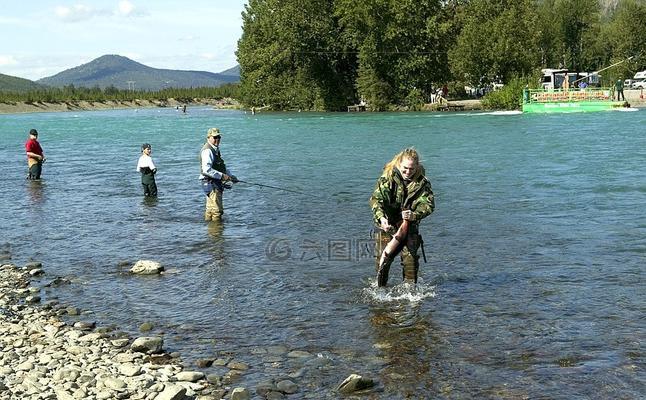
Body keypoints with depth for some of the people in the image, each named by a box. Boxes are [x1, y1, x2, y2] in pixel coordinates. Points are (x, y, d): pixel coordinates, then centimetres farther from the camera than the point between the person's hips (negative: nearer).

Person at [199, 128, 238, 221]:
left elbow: (222, 166, 26)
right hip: (211, 183, -10)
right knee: (217, 210, -10)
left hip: (216, 184, 10)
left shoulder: (215, 150, 18)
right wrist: (222, 176, -26)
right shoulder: (207, 151, -16)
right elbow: (207, 169, -27)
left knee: (210, 209, 16)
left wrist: (230, 175, 10)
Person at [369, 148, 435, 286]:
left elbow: (429, 204, -18)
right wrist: (381, 217, -44)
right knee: (383, 259, 0)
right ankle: (380, 288, 18)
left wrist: (414, 215, -38)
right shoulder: (388, 177, -17)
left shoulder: (422, 182, -12)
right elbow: (376, 198, -26)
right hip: (387, 224, -1)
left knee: (410, 258, -4)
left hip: (409, 225, 1)